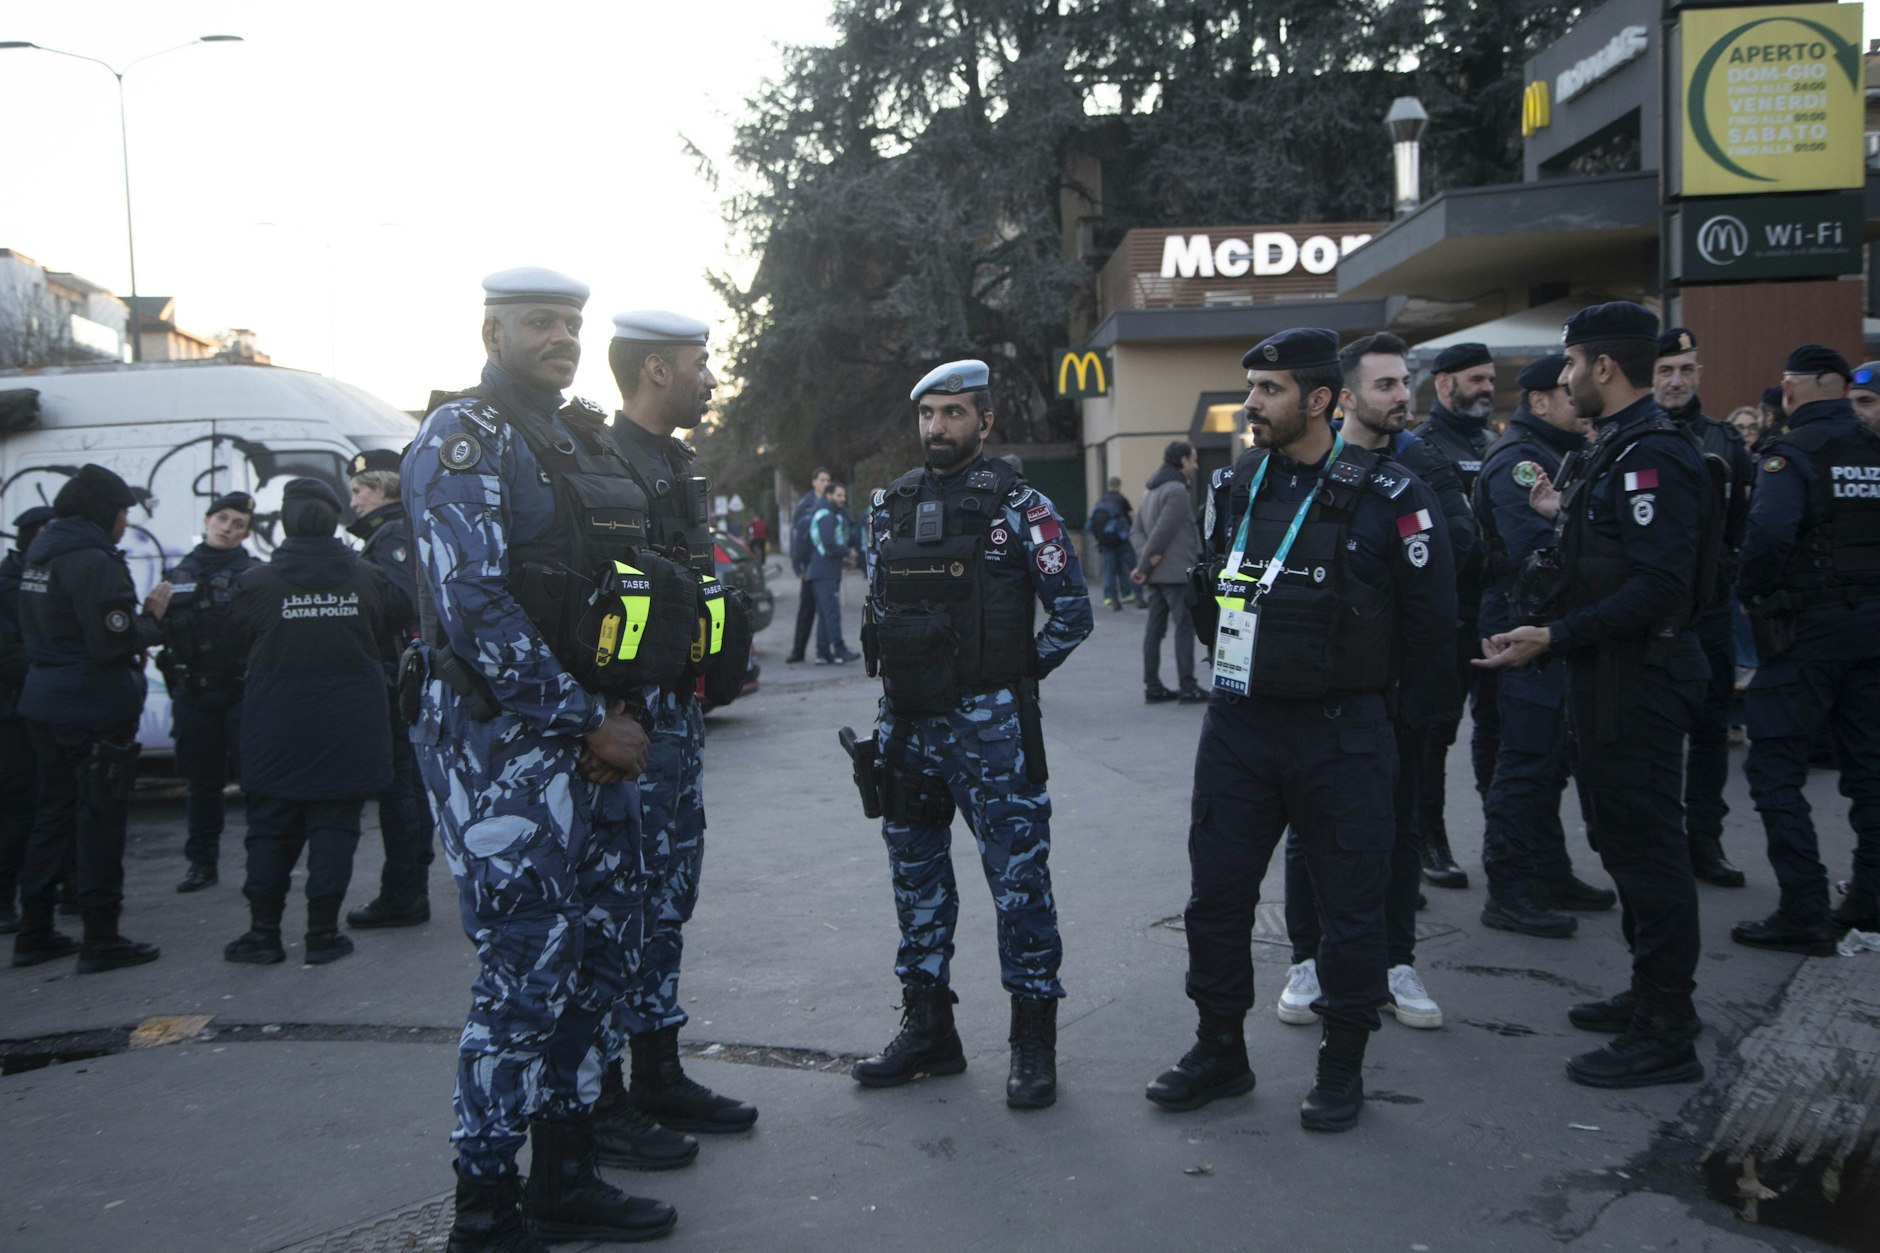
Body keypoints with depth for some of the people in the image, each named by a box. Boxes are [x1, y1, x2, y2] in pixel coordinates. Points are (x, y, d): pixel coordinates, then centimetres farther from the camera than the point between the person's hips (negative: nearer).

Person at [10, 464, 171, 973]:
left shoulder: (40, 555, 13)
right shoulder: (92, 561, -17)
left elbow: (37, 631, 18)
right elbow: (113, 643, -23)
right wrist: (152, 615, -6)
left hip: (44, 702, 9)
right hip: (93, 709, -9)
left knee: (53, 814, 16)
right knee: (100, 819, -1)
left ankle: (34, 932, 23)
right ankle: (101, 940, 4)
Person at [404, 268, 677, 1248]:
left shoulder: (584, 441, 17)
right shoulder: (463, 437, -8)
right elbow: (476, 607, -18)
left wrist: (621, 711, 6)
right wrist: (589, 723, -16)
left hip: (593, 738, 9)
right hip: (504, 740, -8)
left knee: (603, 947, 12)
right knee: (527, 970, -5)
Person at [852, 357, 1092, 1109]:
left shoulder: (1017, 506, -5)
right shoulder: (891, 506, 11)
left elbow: (1072, 608, -5)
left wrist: (1019, 675, -1)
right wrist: (896, 678, 10)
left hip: (988, 726, -6)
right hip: (906, 723, 6)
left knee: (1018, 877, -1)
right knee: (916, 877, 13)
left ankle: (1034, 1040, 11)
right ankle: (927, 1030, 26)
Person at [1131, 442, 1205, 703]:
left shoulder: (1151, 491, 18)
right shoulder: (1177, 490, -12)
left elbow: (1136, 531, 12)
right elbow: (1162, 532, -17)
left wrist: (1145, 557, -6)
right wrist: (1143, 567, -12)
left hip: (1156, 574, 9)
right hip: (1176, 573, -9)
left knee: (1154, 628, 8)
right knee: (1185, 626, -5)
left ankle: (1152, 687, 9)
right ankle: (1187, 687, -6)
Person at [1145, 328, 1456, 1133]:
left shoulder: (1386, 496, -10)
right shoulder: (1232, 487, 5)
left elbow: (1432, 615, -4)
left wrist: (1415, 711, 2)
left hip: (1342, 735, -4)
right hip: (1238, 727, 5)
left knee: (1350, 903, 6)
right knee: (1215, 893, 9)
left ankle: (1342, 1066, 24)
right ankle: (1221, 1050, 26)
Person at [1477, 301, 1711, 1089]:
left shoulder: (1651, 454, -17)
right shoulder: (1615, 448, 15)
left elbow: (1658, 585, -26)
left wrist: (1554, 637, -26)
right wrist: (1565, 515, 20)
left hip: (1637, 678, -11)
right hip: (1610, 676, 11)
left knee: (1645, 844, -4)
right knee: (1624, 838, 18)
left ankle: (1666, 1034, 6)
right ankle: (1650, 995, 31)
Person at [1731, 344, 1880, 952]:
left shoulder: (1792, 453, -12)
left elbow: (1768, 534, -26)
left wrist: (1751, 593, -8)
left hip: (1806, 630, -7)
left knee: (1774, 768, -1)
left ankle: (1805, 913, -3)